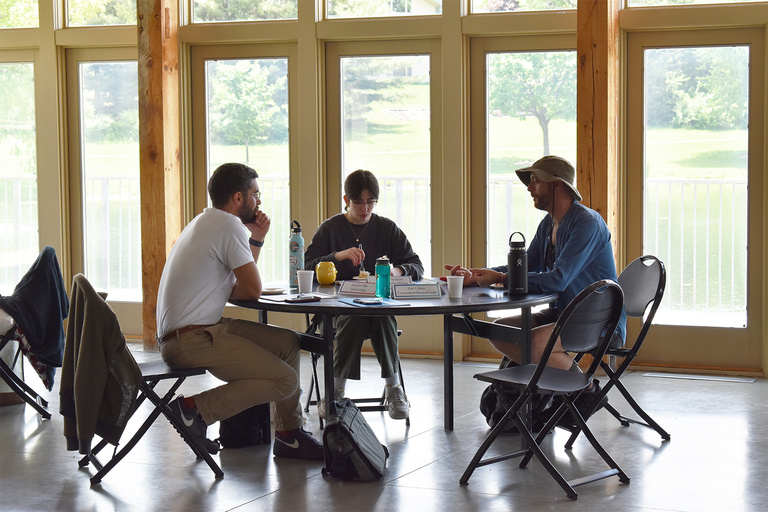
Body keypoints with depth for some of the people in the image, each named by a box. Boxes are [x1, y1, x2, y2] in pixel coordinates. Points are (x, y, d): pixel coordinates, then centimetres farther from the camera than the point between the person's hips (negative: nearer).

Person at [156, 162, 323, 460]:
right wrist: (226, 288, 9)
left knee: (288, 342, 15)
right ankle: (195, 408, -11)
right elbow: (252, 291, -12)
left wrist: (256, 239, 16)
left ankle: (288, 435, 17)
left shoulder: (207, 222, 20)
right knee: (285, 380, -16)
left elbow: (242, 285, 22)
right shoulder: (228, 225, -12)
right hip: (190, 340, -11)